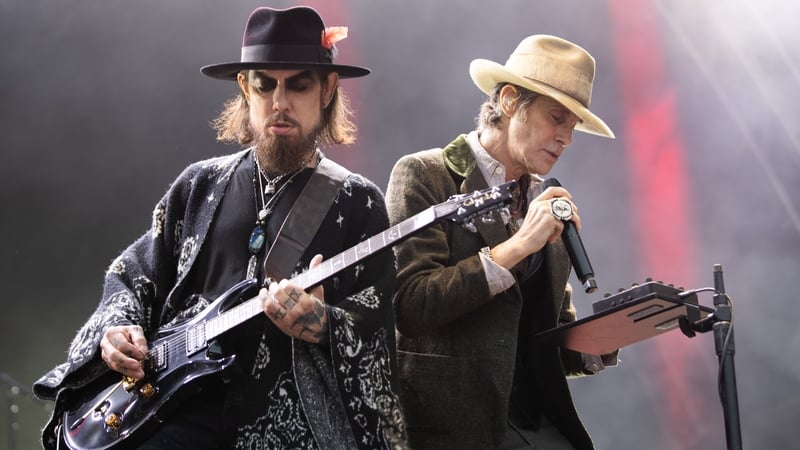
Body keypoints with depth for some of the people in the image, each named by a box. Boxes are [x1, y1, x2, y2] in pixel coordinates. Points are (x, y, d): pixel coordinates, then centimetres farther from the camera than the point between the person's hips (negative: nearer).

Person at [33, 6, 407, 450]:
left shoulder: (358, 205, 6)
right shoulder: (200, 185, 14)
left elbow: (373, 321, -1)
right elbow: (132, 275, 21)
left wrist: (321, 325, -21)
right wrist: (119, 329, 2)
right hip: (185, 408, 2)